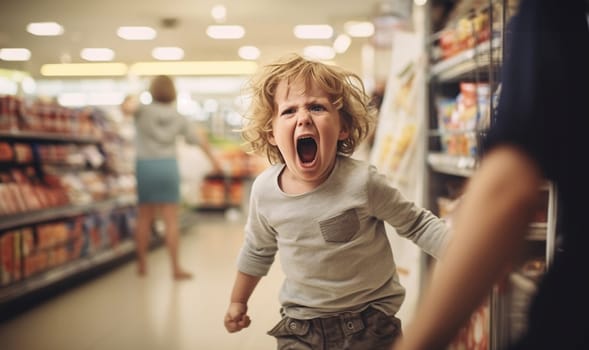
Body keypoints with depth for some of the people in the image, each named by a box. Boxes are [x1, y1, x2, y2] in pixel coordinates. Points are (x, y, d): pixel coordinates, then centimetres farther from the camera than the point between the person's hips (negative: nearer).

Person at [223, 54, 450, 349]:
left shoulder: (362, 181, -20)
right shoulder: (264, 189, -10)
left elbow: (417, 224, -8)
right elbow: (257, 251, 8)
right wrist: (238, 301, 19)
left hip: (370, 324, -2)